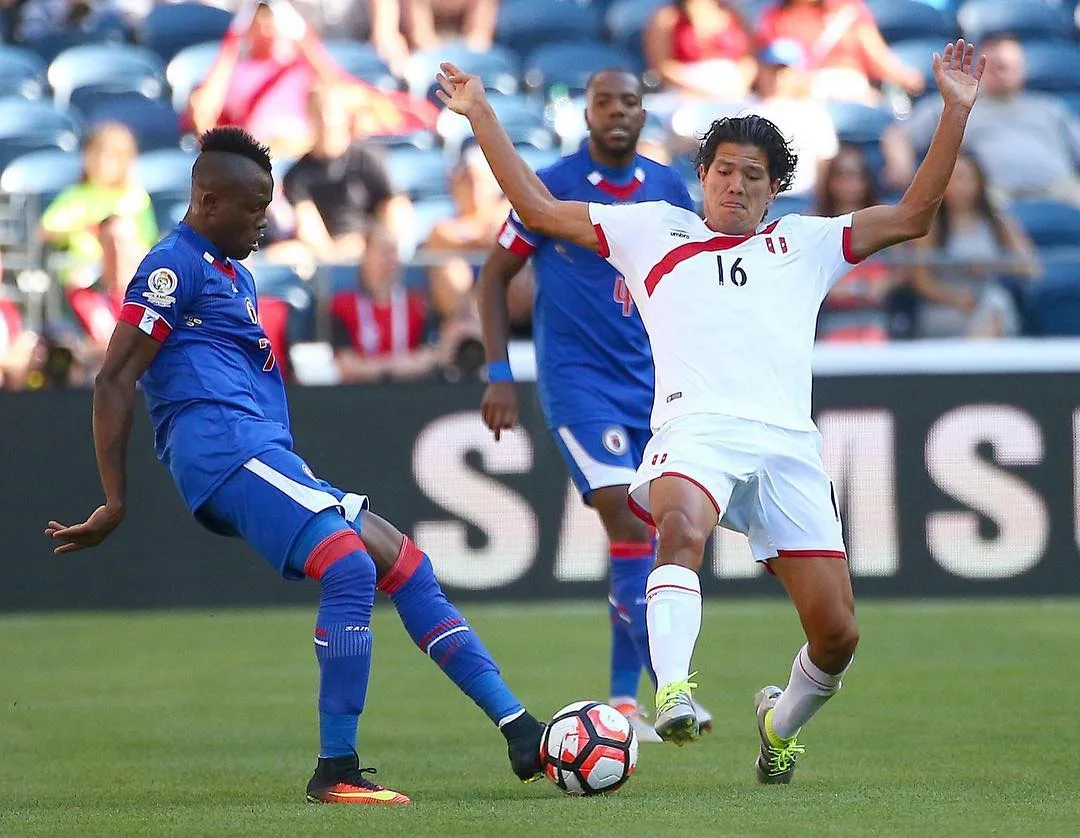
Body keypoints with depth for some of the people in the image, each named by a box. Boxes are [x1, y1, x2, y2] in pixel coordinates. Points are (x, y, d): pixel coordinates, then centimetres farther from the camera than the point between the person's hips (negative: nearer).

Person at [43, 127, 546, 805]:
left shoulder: (235, 275, 27)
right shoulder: (174, 266, -3)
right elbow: (114, 381, -9)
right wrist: (116, 504, -12)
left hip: (268, 459, 10)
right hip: (224, 448, -10)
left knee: (409, 567, 4)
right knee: (351, 566, -25)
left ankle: (523, 738, 1)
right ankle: (336, 772, -24)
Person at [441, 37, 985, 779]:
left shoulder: (806, 243, 26)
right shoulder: (654, 231, 23)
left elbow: (912, 216, 20)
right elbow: (539, 209, 23)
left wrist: (956, 109, 13)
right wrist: (483, 117, 18)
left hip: (788, 441, 2)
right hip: (697, 429, -2)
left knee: (837, 635, -3)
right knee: (684, 526, -40)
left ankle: (781, 724, 27)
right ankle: (674, 692, -52)